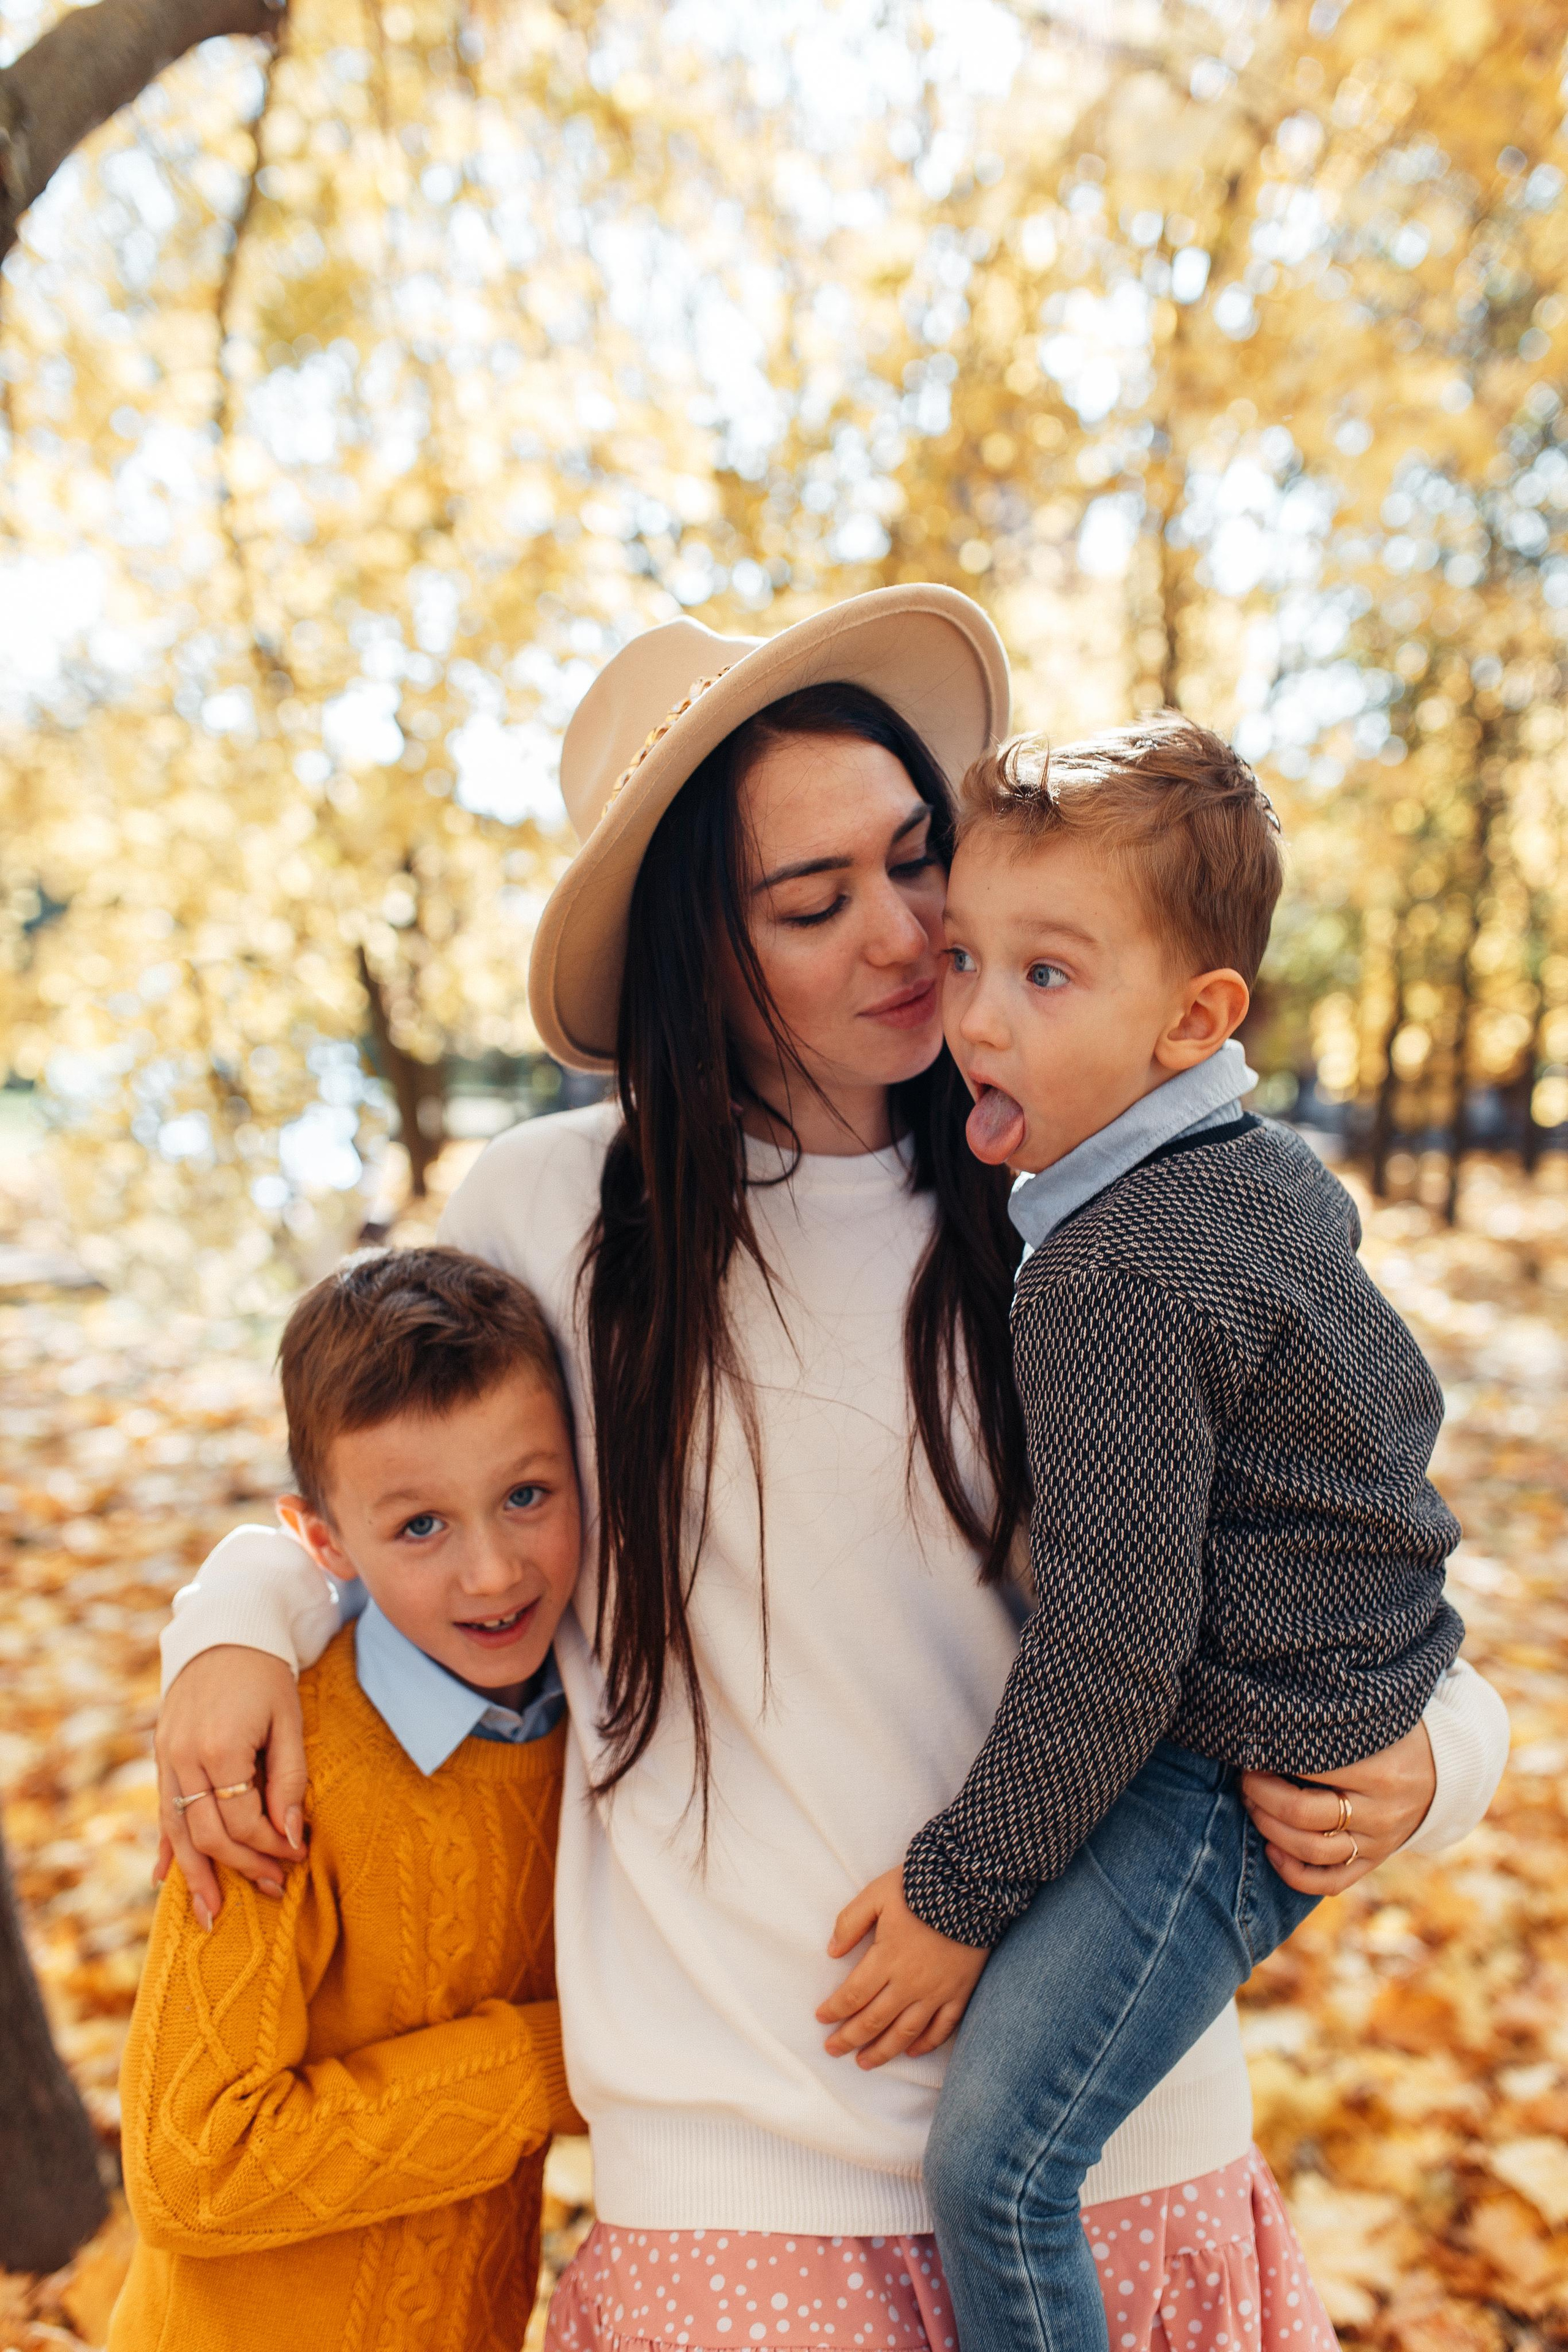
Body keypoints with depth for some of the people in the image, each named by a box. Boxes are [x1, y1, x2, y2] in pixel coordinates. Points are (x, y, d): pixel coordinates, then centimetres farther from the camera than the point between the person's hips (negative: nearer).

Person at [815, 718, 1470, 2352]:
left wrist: (959, 1890, -14)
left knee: (995, 2163, -8)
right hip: (1355, 1708, 10)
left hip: (1236, 1776, -10)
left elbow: (1115, 1640, -25)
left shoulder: (1112, 1283, -26)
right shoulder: (1274, 1172, 3)